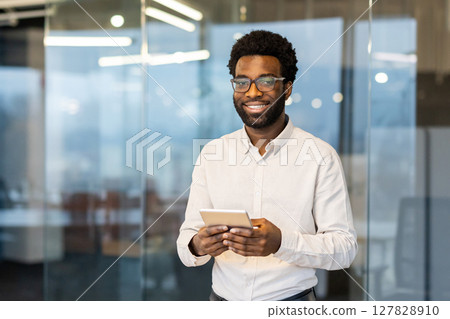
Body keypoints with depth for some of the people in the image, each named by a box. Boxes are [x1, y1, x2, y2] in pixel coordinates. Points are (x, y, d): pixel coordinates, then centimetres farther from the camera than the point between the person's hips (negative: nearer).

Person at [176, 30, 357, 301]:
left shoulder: (320, 156, -8)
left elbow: (345, 248, -12)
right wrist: (197, 247, -22)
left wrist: (281, 242, -28)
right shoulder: (211, 154, 3)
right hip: (224, 298, 3)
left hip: (290, 300, -2)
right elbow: (189, 234, 2)